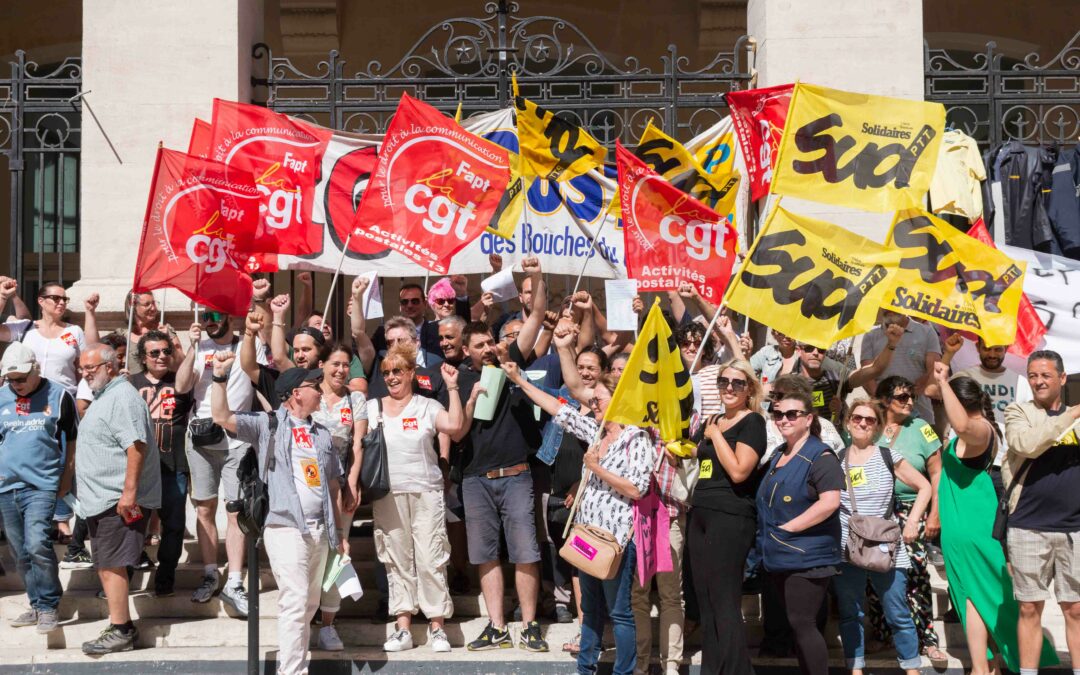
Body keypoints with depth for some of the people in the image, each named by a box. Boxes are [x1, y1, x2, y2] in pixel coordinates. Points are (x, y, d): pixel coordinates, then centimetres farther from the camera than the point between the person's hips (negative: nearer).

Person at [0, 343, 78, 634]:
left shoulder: (58, 396, -3)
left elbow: (72, 443, 3)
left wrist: (65, 482, 1)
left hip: (41, 485, -4)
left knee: (37, 545, -16)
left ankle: (48, 607, -2)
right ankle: (37, 605, 23)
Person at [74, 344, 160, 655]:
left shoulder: (122, 397, -14)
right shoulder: (104, 397, 20)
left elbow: (136, 446, -23)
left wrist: (129, 492, -28)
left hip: (117, 500, -10)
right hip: (101, 499, 10)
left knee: (110, 565, -9)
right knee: (107, 565, 12)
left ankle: (120, 632, -4)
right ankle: (121, 626, 20)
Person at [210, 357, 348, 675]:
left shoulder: (321, 433, 16)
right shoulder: (266, 424, 0)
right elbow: (222, 417, -14)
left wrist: (340, 530, 15)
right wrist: (220, 377, -24)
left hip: (319, 528, 6)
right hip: (285, 527, -6)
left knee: (310, 604, 11)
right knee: (295, 601, -11)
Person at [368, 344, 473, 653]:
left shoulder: (427, 407, 4)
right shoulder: (372, 408, 11)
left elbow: (454, 425, -13)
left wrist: (452, 387, -11)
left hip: (426, 492, -2)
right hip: (387, 495, 2)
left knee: (431, 560, -4)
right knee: (397, 561, 5)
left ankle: (437, 627, 3)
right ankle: (403, 628, 9)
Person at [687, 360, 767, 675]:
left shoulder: (752, 422, -7)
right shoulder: (712, 421, 17)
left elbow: (738, 471, -19)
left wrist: (715, 435, -10)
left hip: (731, 517, -8)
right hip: (700, 515, 8)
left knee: (725, 604, -10)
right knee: (706, 603, 10)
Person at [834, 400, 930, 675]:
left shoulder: (888, 456, 2)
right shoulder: (836, 460, 5)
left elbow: (924, 487, 7)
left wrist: (912, 521, -4)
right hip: (846, 550, 1)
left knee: (898, 615, 3)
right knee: (850, 616, 7)